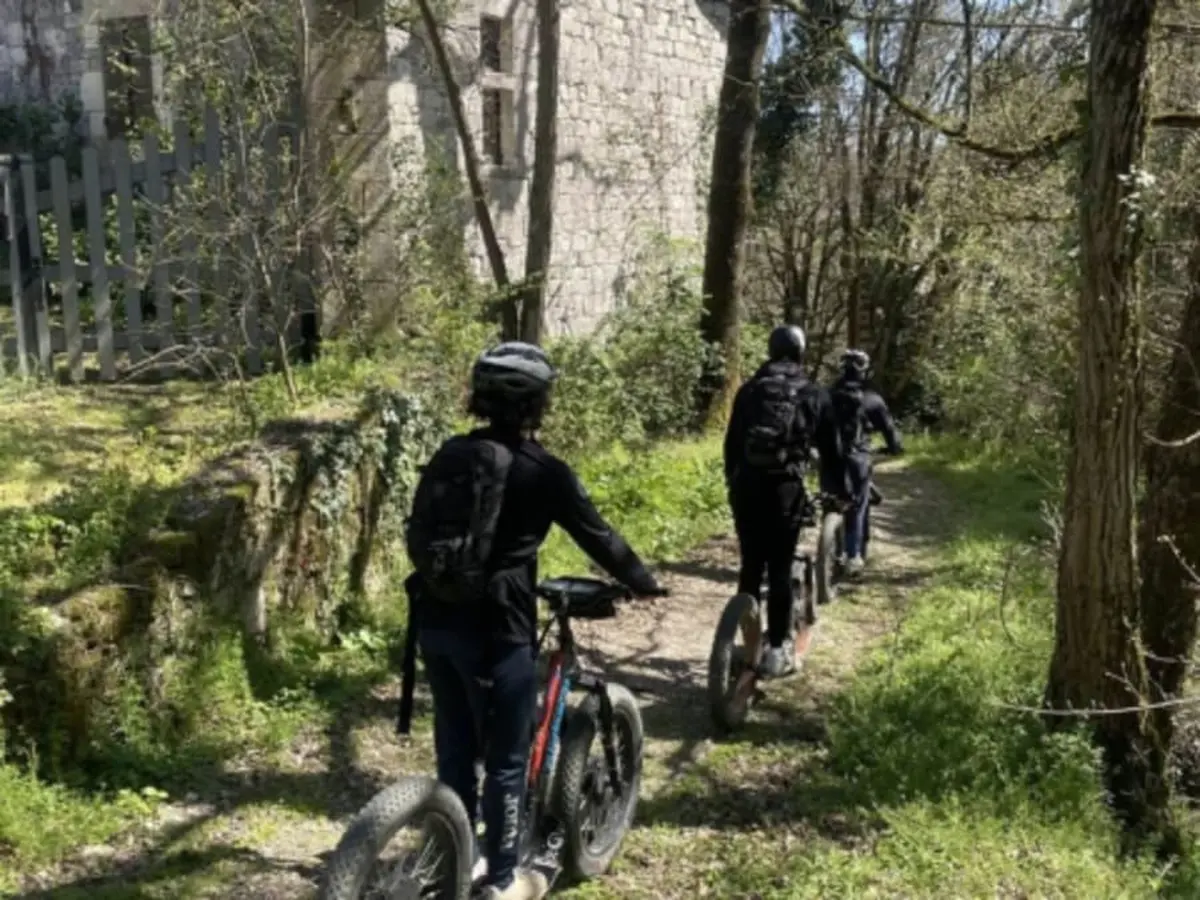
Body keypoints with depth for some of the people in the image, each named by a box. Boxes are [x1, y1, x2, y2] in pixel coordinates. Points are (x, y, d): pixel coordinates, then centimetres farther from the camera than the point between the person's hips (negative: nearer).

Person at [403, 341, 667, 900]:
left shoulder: (449, 454, 4)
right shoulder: (542, 471, -12)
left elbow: (418, 535, 13)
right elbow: (597, 537, -2)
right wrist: (644, 585, 14)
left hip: (436, 618, 6)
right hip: (495, 628, -6)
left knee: (454, 750, 19)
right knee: (506, 759, 9)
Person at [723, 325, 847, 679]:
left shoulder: (749, 390, 12)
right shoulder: (814, 395, 7)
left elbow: (732, 442, 14)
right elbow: (831, 450, 10)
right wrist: (838, 491, 20)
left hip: (746, 485, 2)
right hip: (785, 488, -2)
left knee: (750, 566, 13)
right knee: (780, 569, 4)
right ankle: (777, 650, 7)